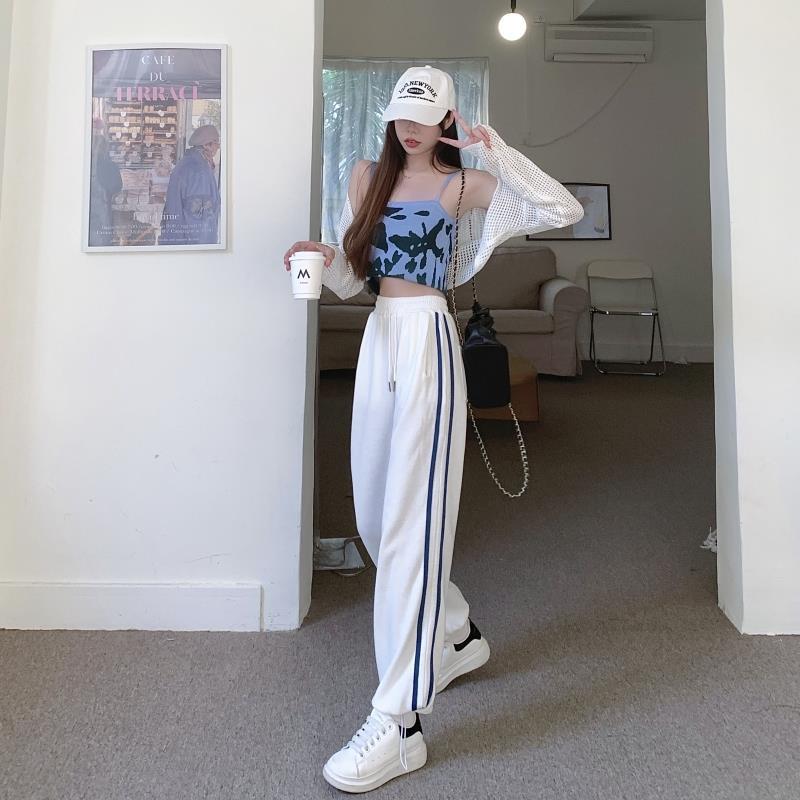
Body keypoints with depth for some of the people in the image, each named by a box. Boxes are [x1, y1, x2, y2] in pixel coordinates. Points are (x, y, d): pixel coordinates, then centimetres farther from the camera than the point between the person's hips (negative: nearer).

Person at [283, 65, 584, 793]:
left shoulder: (463, 186, 2)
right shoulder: (367, 178, 17)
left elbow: (565, 210, -7)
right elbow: (351, 277, 17)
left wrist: (495, 151, -8)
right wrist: (324, 260, -5)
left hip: (429, 343, -6)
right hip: (378, 341, 7)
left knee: (410, 521, -11)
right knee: (374, 518, 11)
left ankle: (400, 721, -5)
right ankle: (456, 633, 34)